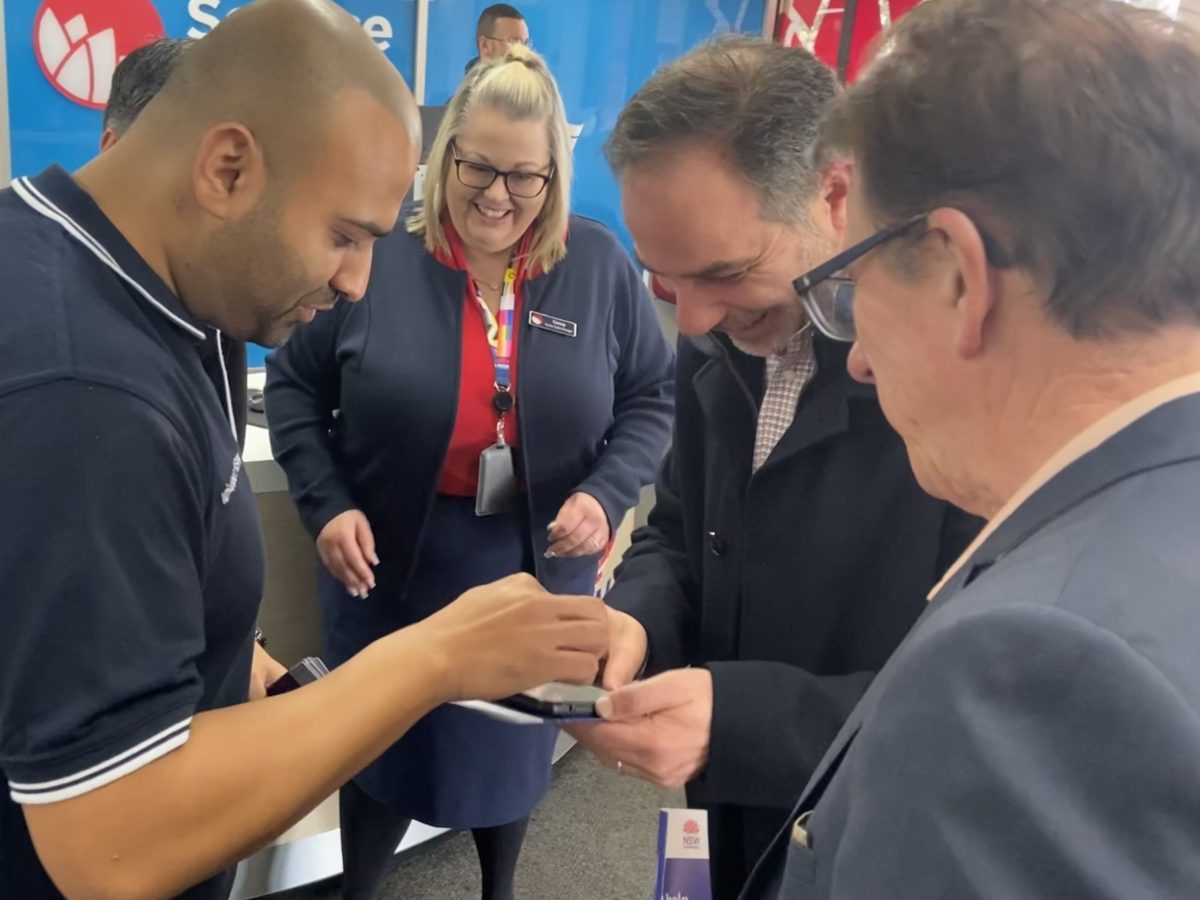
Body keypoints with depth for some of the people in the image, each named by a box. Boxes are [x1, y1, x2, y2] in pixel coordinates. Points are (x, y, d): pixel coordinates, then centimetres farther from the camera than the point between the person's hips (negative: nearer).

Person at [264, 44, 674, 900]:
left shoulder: (601, 267, -6)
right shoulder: (375, 253, -10)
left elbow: (653, 398, 2)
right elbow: (295, 382, -1)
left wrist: (606, 494, -14)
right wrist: (326, 504, -12)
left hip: (537, 565, 2)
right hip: (391, 563, -1)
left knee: (514, 748, 22)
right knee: (379, 752, 16)